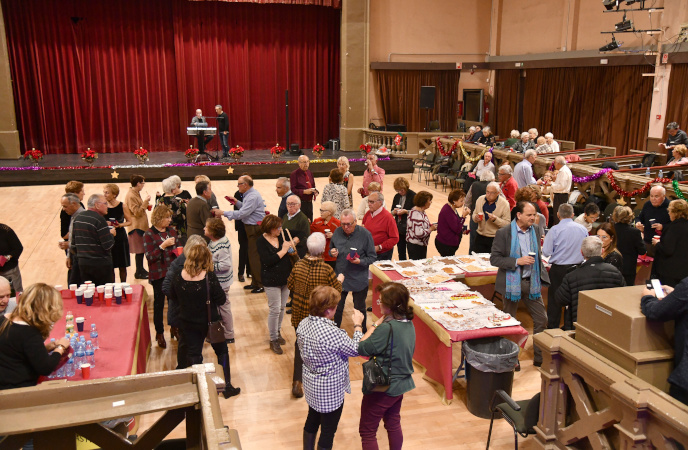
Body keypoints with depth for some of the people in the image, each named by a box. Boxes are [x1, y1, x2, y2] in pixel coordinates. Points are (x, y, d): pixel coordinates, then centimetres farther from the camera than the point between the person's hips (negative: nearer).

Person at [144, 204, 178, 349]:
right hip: (158, 275, -4)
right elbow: (150, 257, -14)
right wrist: (163, 246, -23)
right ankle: (159, 333, 16)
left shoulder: (172, 231, 8)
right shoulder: (149, 235, -8)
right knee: (159, 304, 4)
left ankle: (174, 328, 26)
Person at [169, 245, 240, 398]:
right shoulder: (209, 278, -25)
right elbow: (221, 300, -17)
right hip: (210, 322, -3)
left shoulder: (178, 278, -14)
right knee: (222, 351, 16)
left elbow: (173, 295, 5)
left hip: (188, 323, 3)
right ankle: (227, 386, 23)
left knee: (193, 354, 17)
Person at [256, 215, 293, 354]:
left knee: (282, 307, 15)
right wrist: (283, 251, -20)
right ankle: (273, 340, 11)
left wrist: (291, 246, -8)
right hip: (271, 280, -6)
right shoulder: (261, 242, -12)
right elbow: (268, 260, -24)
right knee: (275, 309, -2)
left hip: (285, 278, 6)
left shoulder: (281, 236, 2)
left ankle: (278, 332, 34)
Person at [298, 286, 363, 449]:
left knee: (312, 420, 28)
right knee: (328, 431, 13)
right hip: (330, 390, -8)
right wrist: (358, 325, -6)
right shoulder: (332, 333, -34)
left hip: (311, 385, 8)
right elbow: (356, 349, -18)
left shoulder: (303, 324, -10)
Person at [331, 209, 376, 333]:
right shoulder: (337, 232, -2)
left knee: (359, 309, 13)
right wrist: (332, 252, -9)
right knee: (337, 308, 17)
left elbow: (372, 257, -10)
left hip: (358, 280, -3)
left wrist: (360, 261, -28)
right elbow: (331, 249, 15)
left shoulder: (365, 234, -14)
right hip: (340, 277, 3)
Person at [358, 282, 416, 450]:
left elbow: (362, 349, -21)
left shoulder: (387, 328, -30)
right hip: (401, 384, 8)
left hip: (382, 387, -8)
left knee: (367, 431, 9)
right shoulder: (409, 323, -3)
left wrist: (375, 325, -17)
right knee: (393, 423, 26)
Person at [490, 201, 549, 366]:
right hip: (512, 283, -4)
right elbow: (494, 259, -14)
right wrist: (517, 261, -23)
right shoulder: (504, 233, -14)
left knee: (542, 320, 5)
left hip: (532, 282, 4)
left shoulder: (536, 230, 2)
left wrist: (540, 276, 10)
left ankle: (540, 357, 20)